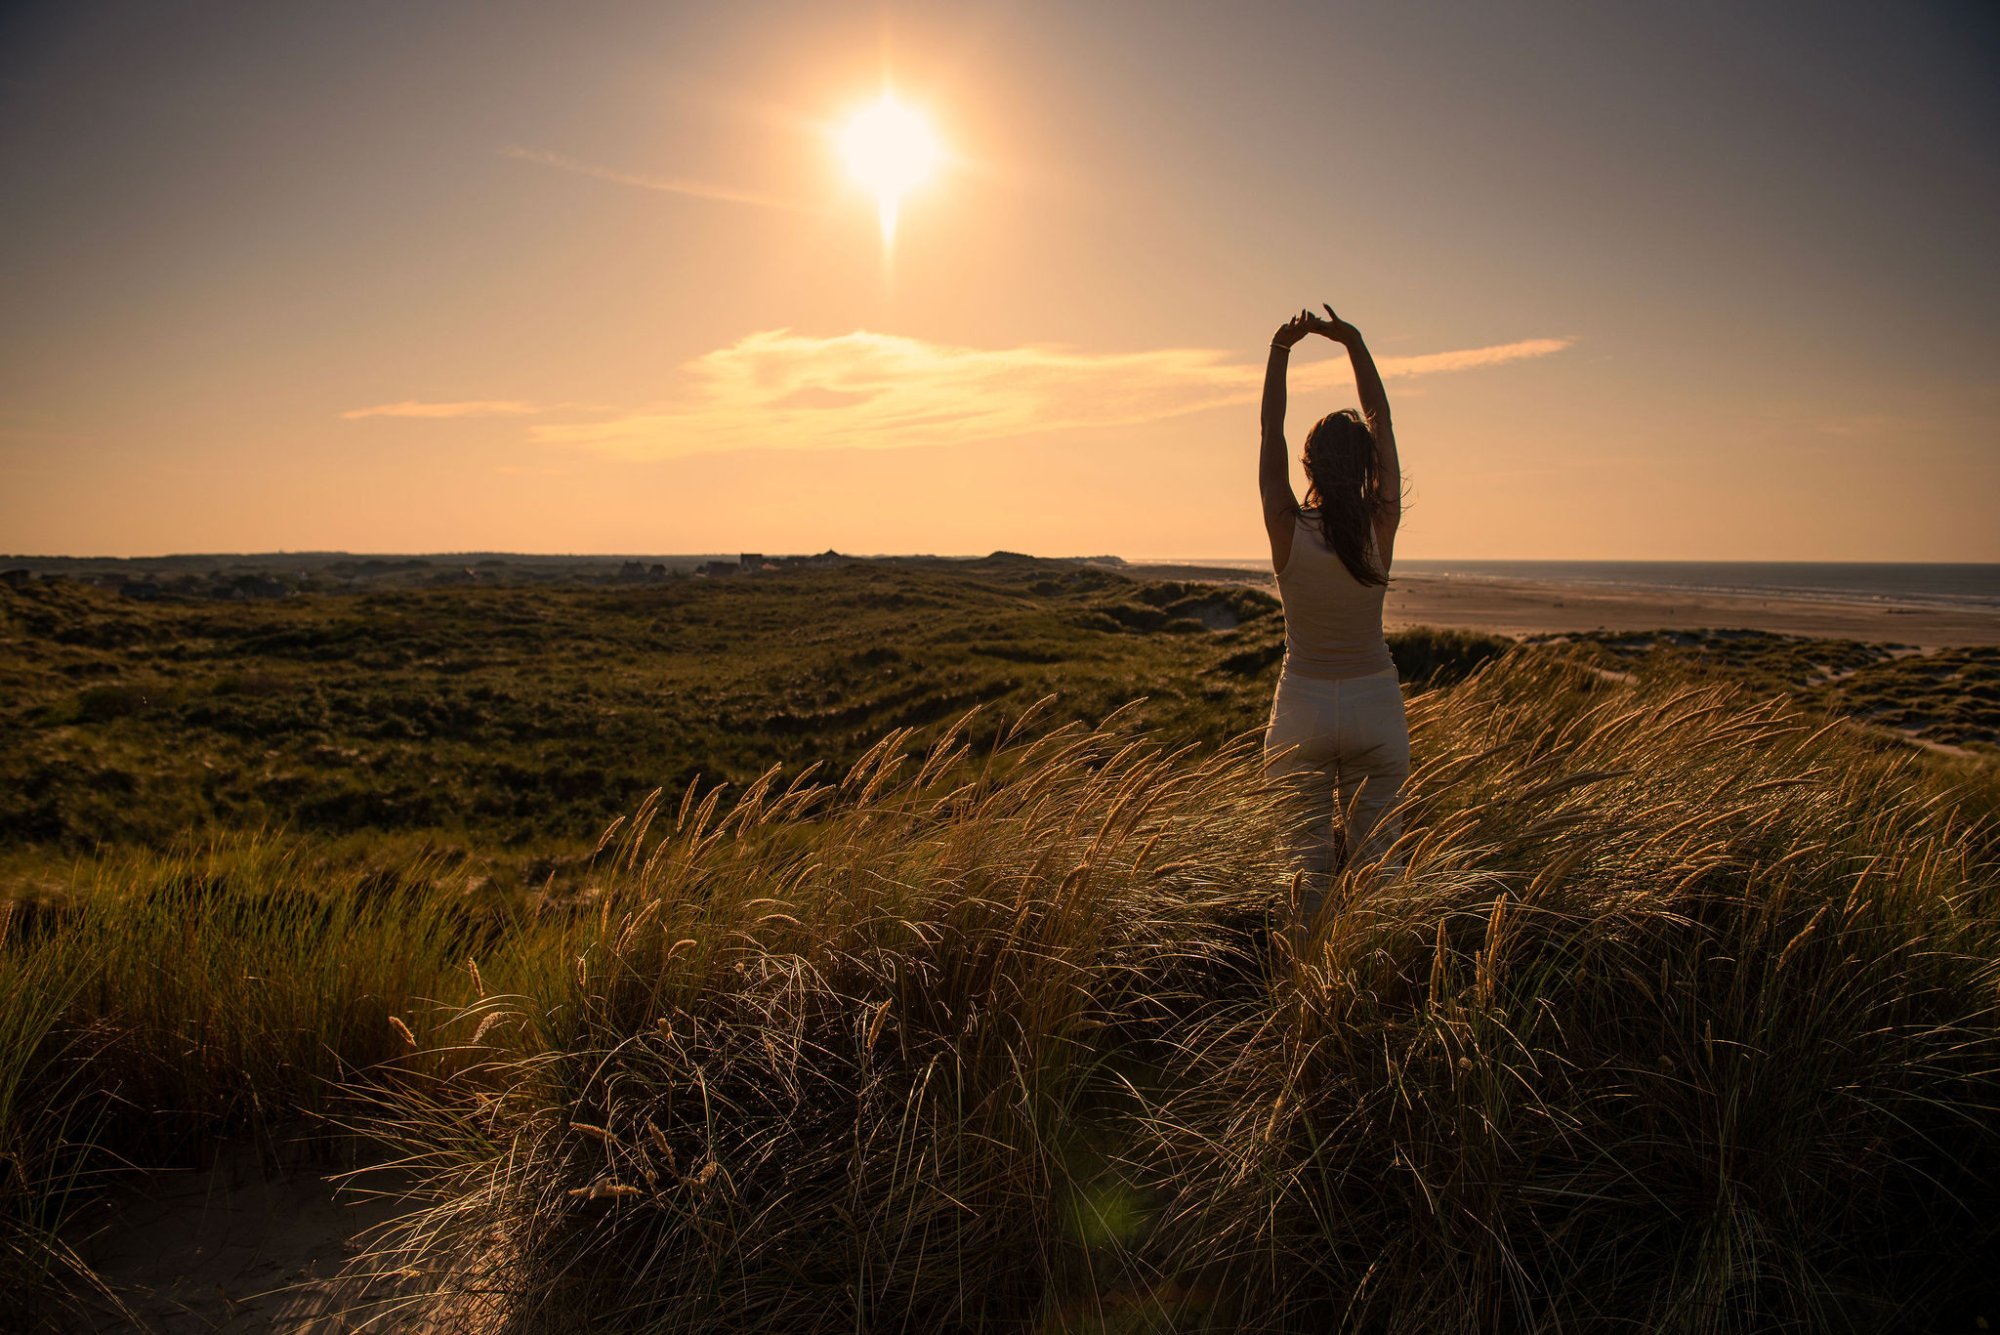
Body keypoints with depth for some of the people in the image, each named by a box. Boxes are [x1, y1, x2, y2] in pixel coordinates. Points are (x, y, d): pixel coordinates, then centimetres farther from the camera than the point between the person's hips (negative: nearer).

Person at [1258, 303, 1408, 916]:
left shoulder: (1288, 529, -12)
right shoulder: (1381, 527, -9)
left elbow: (1269, 433, -3)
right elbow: (1381, 423, 1)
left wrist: (1280, 348, -3)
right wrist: (1354, 343, 2)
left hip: (1302, 711, -1)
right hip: (1376, 708, 1)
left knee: (1306, 860, 4)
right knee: (1375, 859, 10)